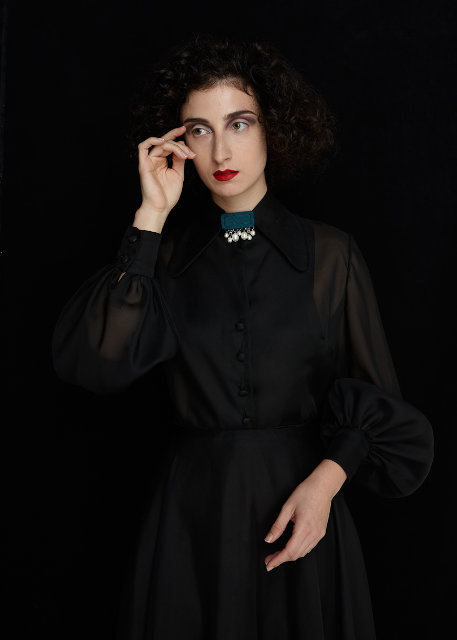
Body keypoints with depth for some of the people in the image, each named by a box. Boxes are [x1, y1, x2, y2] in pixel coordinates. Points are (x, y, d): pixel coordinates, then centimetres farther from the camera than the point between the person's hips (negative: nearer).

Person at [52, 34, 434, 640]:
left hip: (301, 510, 0)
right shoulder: (162, 252, 0)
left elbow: (377, 402, 2)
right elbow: (97, 363, -17)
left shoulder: (331, 254, -2)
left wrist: (326, 478, -15)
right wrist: (151, 217, -14)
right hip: (193, 511, 1)